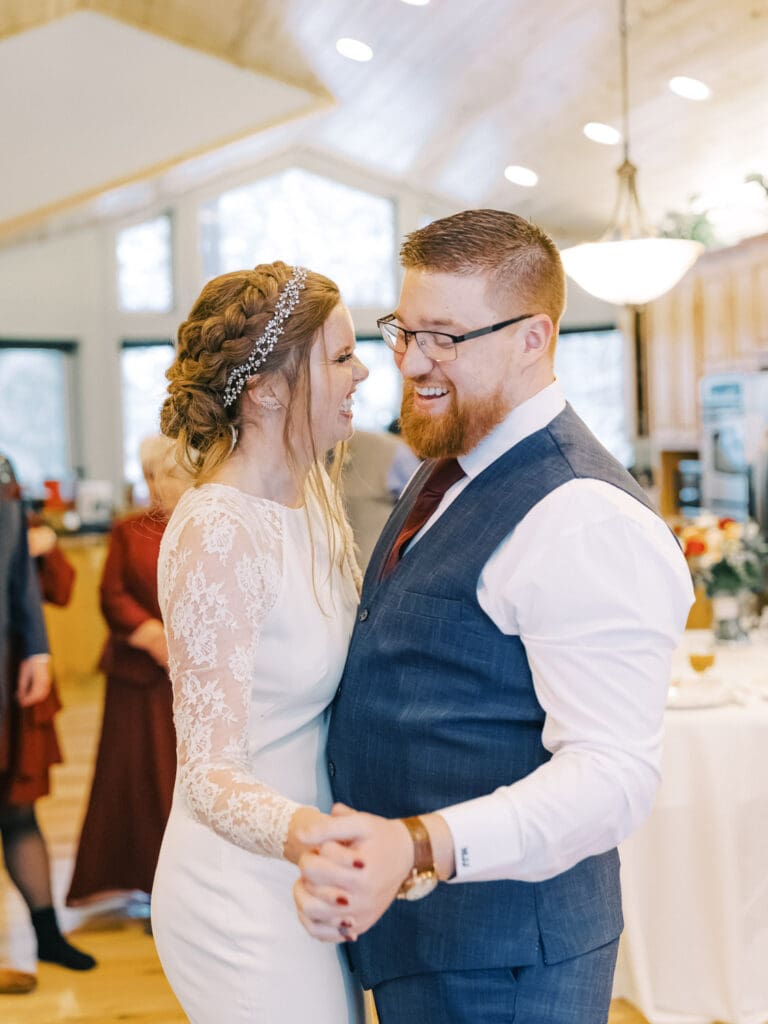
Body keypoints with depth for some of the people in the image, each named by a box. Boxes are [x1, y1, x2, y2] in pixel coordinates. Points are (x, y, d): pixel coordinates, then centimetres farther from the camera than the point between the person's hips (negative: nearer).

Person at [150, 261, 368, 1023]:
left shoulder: (315, 490, 1)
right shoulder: (218, 533, -24)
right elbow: (210, 772, -27)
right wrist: (310, 836, -45)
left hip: (307, 881, 8)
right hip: (247, 896, -8)